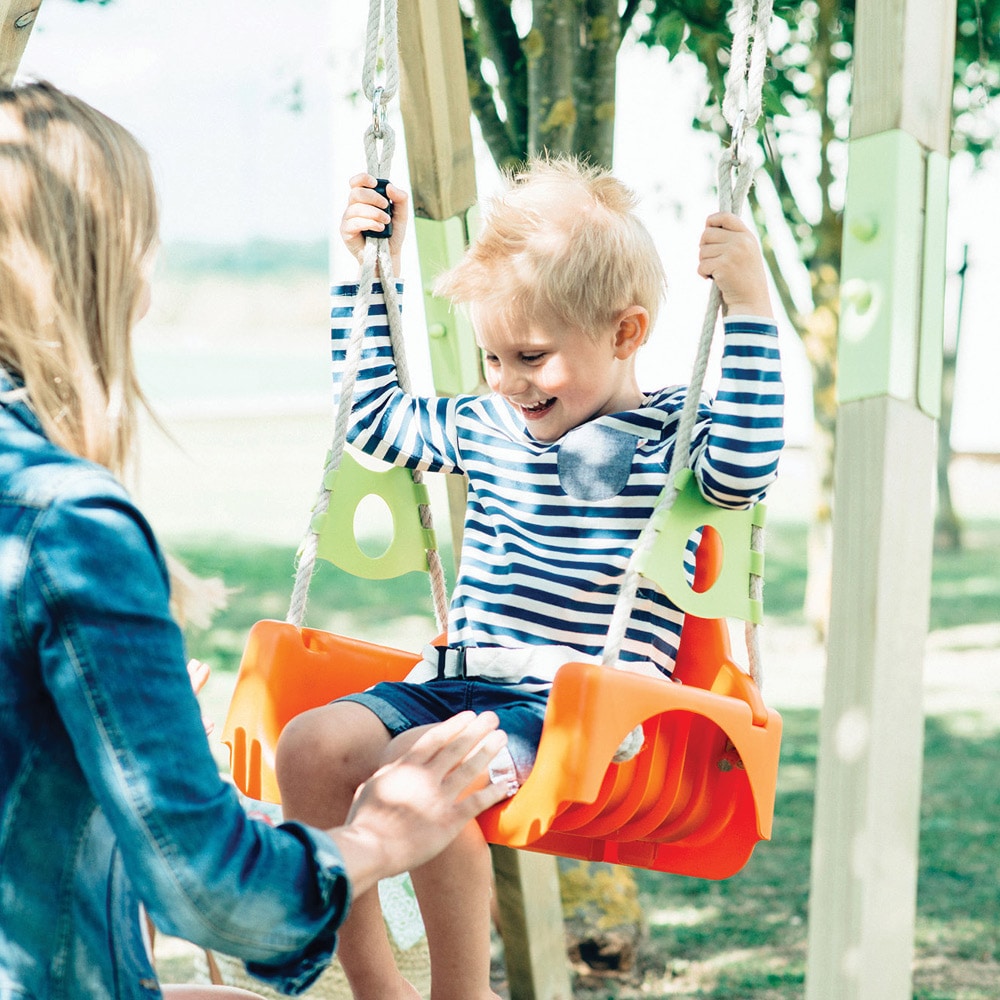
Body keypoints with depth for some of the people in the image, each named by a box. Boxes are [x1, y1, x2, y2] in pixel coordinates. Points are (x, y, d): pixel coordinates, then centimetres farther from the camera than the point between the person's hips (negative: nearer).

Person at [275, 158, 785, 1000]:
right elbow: (377, 418, 31)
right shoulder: (487, 428, 18)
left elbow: (742, 471, -21)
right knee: (310, 747, -19)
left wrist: (749, 309, -24)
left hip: (573, 703, -7)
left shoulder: (669, 436, 0)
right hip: (449, 681, 7)